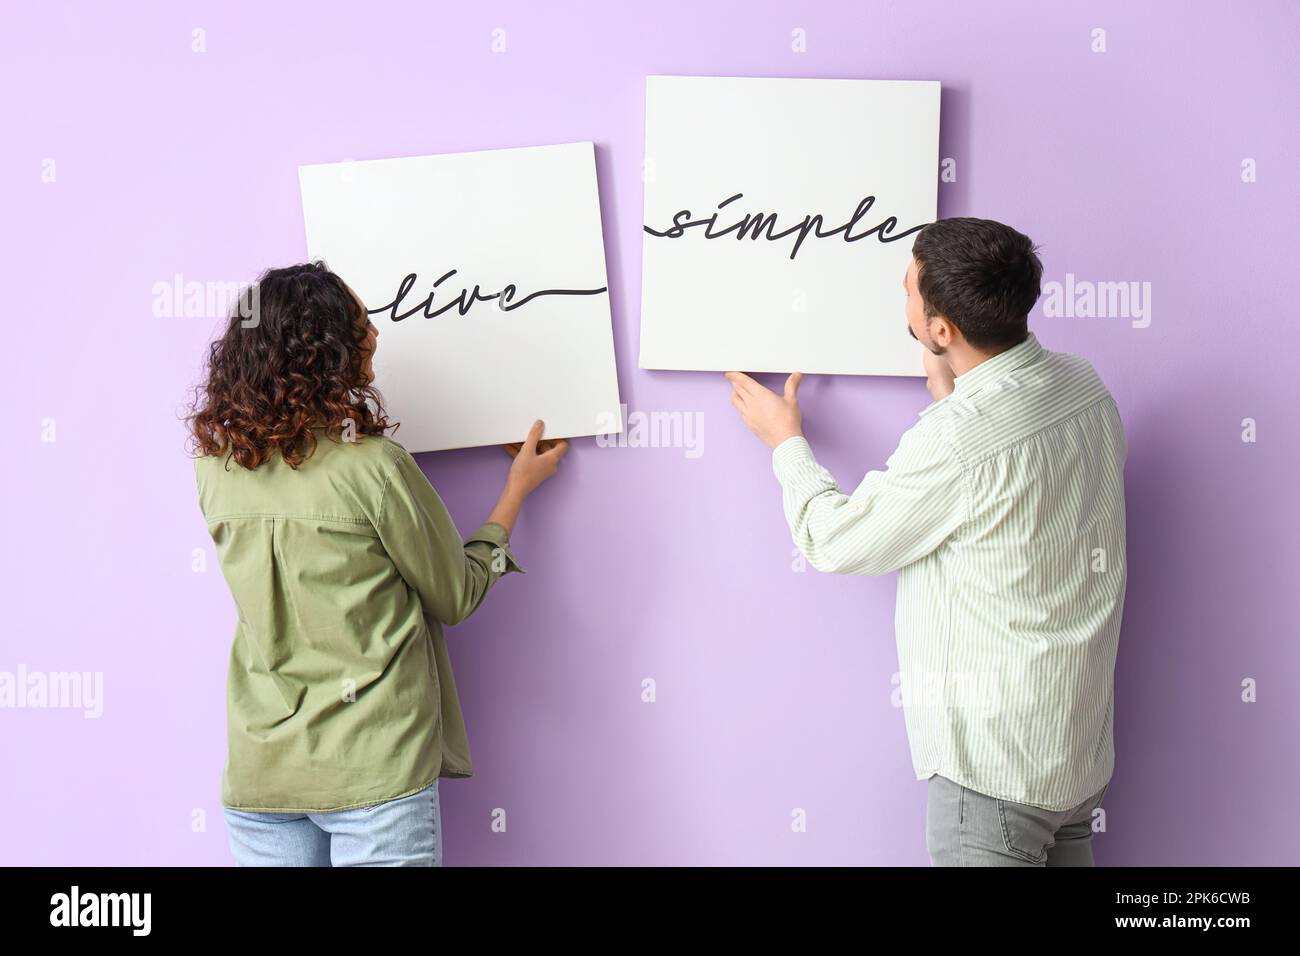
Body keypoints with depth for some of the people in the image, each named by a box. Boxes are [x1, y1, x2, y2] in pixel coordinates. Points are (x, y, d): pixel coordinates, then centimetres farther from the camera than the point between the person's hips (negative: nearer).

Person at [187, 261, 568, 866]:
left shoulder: (216, 467, -1)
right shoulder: (372, 466, -15)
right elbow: (456, 597, -2)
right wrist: (518, 488, 10)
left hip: (258, 772, 5)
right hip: (376, 772, -5)